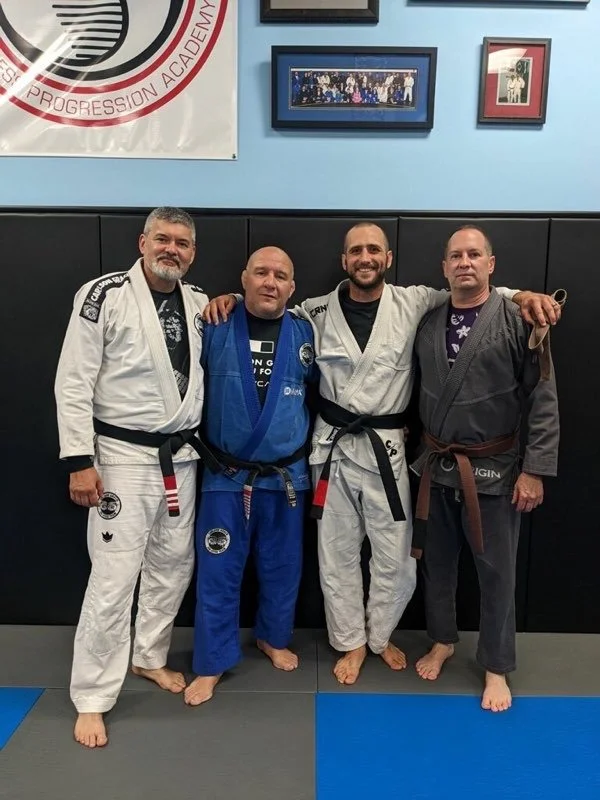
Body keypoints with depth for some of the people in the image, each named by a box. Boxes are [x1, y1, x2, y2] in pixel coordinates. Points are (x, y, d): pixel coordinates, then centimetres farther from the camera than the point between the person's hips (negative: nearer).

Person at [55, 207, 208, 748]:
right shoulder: (105, 295, -10)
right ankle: (92, 698, 17)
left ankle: (150, 657, 39)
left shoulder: (199, 303, 6)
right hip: (124, 456, -6)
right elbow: (73, 383, -12)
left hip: (180, 457, 6)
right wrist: (80, 462, -16)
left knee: (173, 565, 16)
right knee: (114, 579, -2)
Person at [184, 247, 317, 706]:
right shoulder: (215, 329, -5)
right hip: (226, 476, -1)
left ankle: (274, 638, 41)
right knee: (218, 572, 6)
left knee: (282, 568, 16)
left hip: (287, 476, 2)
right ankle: (213, 662, 25)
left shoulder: (304, 334, 0)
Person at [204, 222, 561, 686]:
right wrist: (232, 298, -5)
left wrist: (522, 295, -12)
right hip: (333, 445, 1)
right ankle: (351, 642, 34)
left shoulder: (412, 304, -3)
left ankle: (380, 635, 38)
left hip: (385, 446, 0)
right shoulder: (319, 312, -1)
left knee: (395, 556, 10)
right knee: (337, 554, 12)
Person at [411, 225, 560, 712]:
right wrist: (419, 452, 9)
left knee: (496, 572, 9)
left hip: (493, 470, -3)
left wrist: (535, 469, -14)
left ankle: (496, 667, 30)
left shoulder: (518, 320, -9)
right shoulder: (428, 324, 4)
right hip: (436, 468, 4)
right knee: (438, 564, 16)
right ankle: (443, 642, 39)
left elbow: (544, 400, -11)